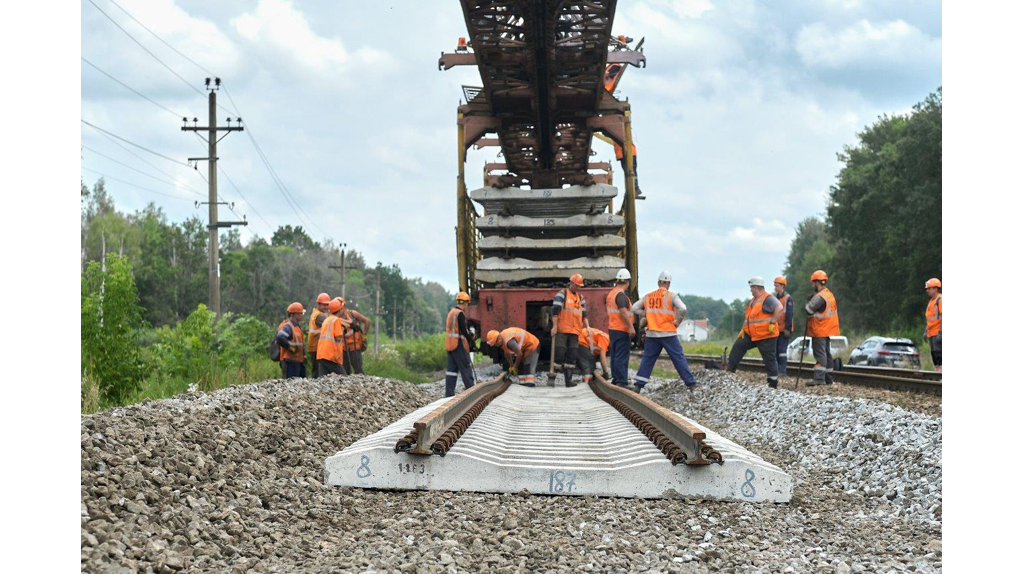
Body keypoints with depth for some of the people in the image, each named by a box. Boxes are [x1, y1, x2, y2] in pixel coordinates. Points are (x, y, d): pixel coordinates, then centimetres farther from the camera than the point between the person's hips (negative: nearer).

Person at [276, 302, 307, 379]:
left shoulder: (296, 326, 18)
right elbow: (280, 338, -31)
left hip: (298, 361, 10)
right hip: (290, 361, -10)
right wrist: (290, 347, -22)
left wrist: (303, 355, 16)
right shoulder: (288, 327, -14)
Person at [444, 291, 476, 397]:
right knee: (466, 368, -1)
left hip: (449, 344, 9)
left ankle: (449, 394, 6)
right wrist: (469, 340, 1)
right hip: (459, 345, -9)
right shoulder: (460, 314, -14)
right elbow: (463, 330, -17)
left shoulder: (451, 312, 14)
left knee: (451, 369, 8)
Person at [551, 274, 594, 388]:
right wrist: (554, 326, -14)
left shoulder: (581, 298, 18)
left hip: (575, 331, 6)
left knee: (572, 356, 4)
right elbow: (555, 311, -7)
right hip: (561, 331, -6)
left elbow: (584, 314, 20)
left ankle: (568, 379, 6)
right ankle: (551, 377, -1)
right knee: (559, 354, -8)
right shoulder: (561, 295, -1)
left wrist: (587, 326, 5)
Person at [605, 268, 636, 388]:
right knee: (622, 357, -10)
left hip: (612, 329, 10)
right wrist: (631, 327, -23)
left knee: (615, 355, 14)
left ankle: (615, 379, 19)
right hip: (622, 329, -10)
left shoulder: (611, 293, 15)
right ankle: (621, 381, -12)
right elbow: (623, 312, -24)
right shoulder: (621, 295, -15)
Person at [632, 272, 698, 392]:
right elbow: (682, 309, -18)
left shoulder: (648, 296, 7)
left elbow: (634, 308, 10)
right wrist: (677, 321, -4)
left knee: (647, 358, 10)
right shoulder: (671, 296, -5)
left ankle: (639, 384, 6)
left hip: (652, 334, 3)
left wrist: (647, 316, 12)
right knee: (679, 358, 1)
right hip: (668, 334, -3)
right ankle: (690, 382, 2)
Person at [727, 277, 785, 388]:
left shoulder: (768, 299, -15)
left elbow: (779, 309, -27)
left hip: (766, 336, -9)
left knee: (770, 359, -2)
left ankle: (773, 383, 4)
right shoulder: (753, 300, 16)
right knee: (738, 346, 5)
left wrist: (772, 323, -27)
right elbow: (748, 316, 23)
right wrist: (743, 329, 15)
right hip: (751, 334, 9)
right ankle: (730, 371, 9)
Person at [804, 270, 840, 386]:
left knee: (820, 353, -13)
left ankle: (819, 378, -19)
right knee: (826, 353, 14)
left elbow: (808, 309, -23)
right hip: (827, 331, 10)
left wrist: (809, 301, -4)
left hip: (819, 331, -10)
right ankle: (828, 378, 18)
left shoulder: (819, 297, -18)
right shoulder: (830, 295, 15)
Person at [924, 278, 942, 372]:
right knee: (934, 353, 10)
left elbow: (942, 317, -17)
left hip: (937, 333, -9)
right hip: (931, 333, 9)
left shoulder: (940, 300, -11)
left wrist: (940, 332, -22)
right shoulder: (931, 300, 19)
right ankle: (937, 369, 14)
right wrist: (926, 331, 21)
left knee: (938, 353, -11)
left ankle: (940, 369, -12)